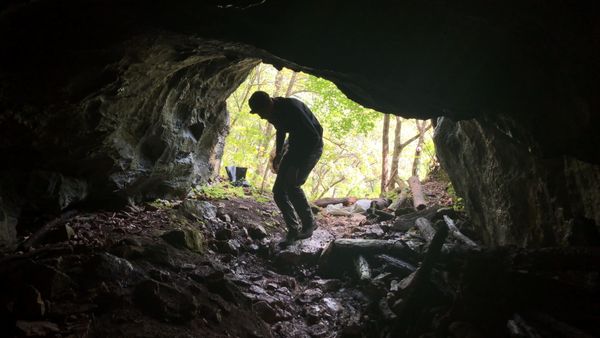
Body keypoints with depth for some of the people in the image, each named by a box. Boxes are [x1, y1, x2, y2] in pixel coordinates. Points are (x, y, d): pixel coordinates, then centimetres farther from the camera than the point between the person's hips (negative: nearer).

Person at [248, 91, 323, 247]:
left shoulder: (292, 108, -27)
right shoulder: (274, 112, -1)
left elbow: (314, 136, -29)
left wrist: (297, 162, -26)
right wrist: (278, 155, 11)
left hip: (312, 146, -8)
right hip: (295, 146, 8)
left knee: (292, 184, -22)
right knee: (279, 190, 2)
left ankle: (309, 223, -4)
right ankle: (293, 230, 10)